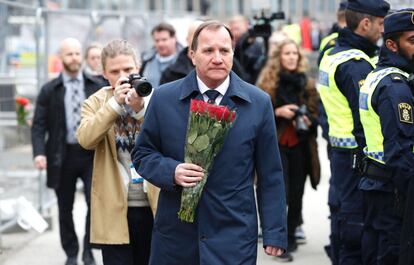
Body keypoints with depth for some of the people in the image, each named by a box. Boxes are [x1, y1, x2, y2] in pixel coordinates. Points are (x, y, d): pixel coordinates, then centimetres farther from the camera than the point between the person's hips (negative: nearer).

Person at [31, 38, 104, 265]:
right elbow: (38, 125, 0)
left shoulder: (96, 86, 4)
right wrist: (39, 152, -14)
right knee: (65, 208, 10)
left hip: (92, 154, -1)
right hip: (63, 156, 1)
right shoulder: (49, 90, 3)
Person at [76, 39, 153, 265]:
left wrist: (141, 107, -22)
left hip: (153, 206, 1)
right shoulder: (96, 102, 4)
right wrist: (115, 103, -20)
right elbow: (86, 140, -14)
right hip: (115, 209, -1)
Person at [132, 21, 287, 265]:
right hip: (175, 235, 1)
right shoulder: (164, 99, 3)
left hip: (234, 240, -1)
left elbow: (270, 176, 4)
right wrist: (171, 171, -12)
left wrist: (275, 233, 0)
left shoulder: (258, 103, 2)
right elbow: (142, 154, 9)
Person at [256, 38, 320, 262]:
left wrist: (309, 121, -8)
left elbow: (316, 113, 13)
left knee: (296, 194, 7)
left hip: (300, 145, 3)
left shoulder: (307, 84, 7)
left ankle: (290, 235, 25)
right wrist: (277, 112, -18)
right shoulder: (267, 83, -2)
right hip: (275, 144, -3)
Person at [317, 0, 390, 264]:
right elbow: (366, 123, -21)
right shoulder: (357, 65, -18)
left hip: (340, 154, 10)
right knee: (357, 233, -4)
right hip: (357, 161, -10)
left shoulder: (333, 56, 14)